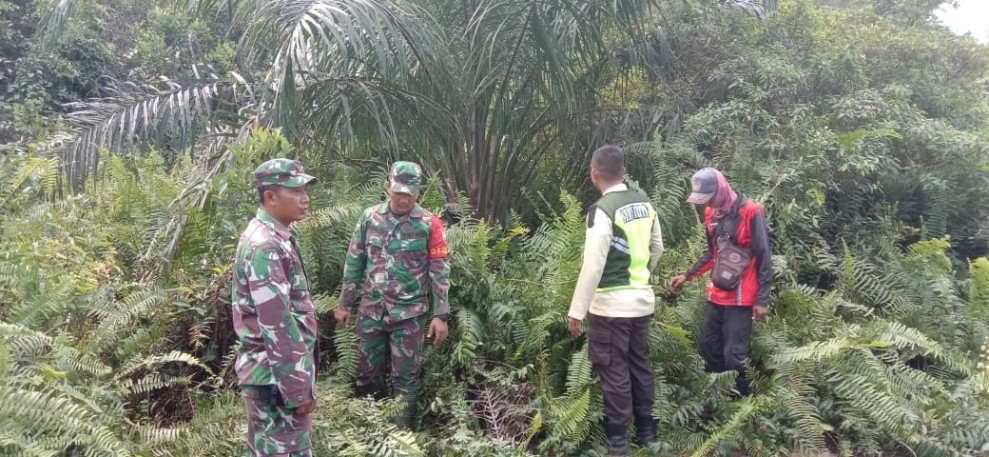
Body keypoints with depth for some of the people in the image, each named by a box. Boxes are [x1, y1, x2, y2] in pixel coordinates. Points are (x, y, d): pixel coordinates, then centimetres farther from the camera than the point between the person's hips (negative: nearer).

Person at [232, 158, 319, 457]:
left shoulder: (273, 238, 11)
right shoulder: (266, 247, -21)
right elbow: (277, 326, -25)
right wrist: (298, 387, -21)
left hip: (274, 371, 10)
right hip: (276, 375, -10)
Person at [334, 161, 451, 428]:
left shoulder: (429, 224, -8)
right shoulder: (369, 217, -1)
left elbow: (440, 272, -6)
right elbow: (354, 263, 7)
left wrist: (441, 315, -9)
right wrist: (345, 303, 8)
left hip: (409, 314, -3)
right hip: (370, 310, 3)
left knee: (405, 376, 8)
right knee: (366, 372, 14)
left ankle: (402, 429, 24)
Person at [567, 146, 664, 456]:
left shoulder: (602, 210, -18)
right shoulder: (645, 203, 5)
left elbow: (592, 266, -20)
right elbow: (657, 248, 16)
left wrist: (576, 311, -13)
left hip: (611, 305, -7)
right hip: (642, 299, 7)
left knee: (614, 372, 3)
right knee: (640, 364, 18)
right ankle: (646, 430, 29)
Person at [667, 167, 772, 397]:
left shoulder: (751, 212, -15)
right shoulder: (711, 212, 6)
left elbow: (763, 258, -12)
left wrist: (762, 299, -14)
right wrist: (687, 275, 10)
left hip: (741, 297, -7)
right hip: (716, 294, 7)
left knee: (733, 354, -5)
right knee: (708, 345, 12)